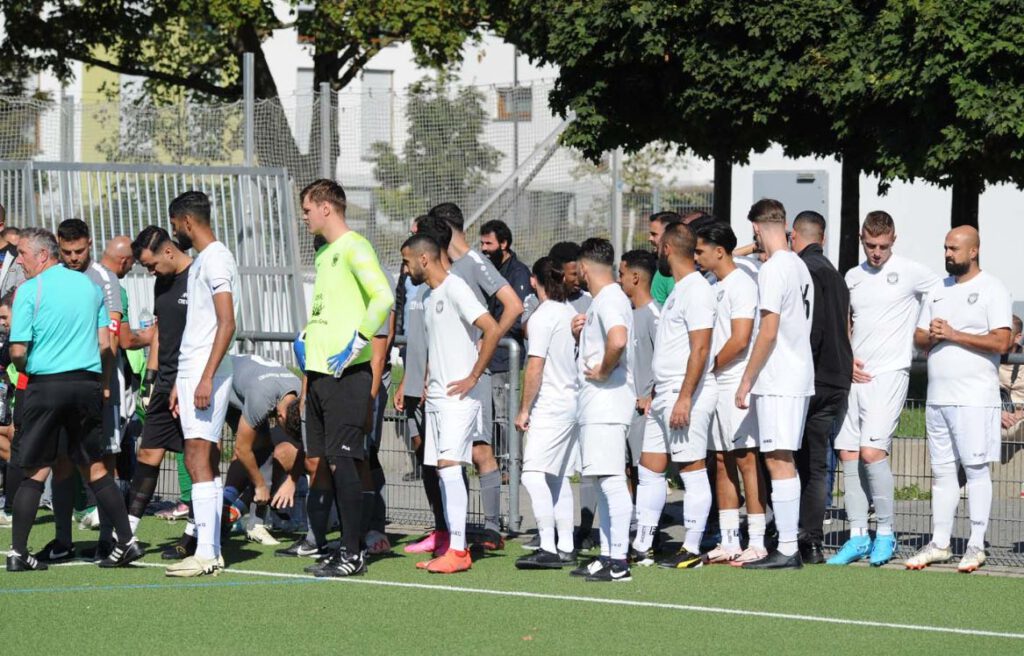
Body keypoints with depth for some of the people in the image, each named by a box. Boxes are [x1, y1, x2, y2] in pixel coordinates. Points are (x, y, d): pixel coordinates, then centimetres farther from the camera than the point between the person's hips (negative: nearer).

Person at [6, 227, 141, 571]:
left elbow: (18, 352, -9)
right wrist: (103, 385, 18)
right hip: (87, 384, 4)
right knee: (94, 468, 11)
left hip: (45, 386, -4)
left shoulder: (30, 290, -6)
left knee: (35, 472, 2)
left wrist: (23, 368, 12)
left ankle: (18, 552, 1)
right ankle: (127, 541, 5)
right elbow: (106, 344, 9)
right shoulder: (88, 285, 10)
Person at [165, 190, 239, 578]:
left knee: (199, 459, -13)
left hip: (207, 373, -10)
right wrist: (179, 382, 23)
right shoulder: (200, 261, 20)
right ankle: (212, 552, 10)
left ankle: (205, 554, -15)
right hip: (192, 371, 10)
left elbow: (226, 324, -18)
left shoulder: (216, 259, -11)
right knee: (206, 462, 9)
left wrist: (206, 378, -23)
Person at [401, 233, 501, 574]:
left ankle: (458, 550, -17)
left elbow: (493, 330, -21)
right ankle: (453, 546, 9)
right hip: (437, 396, 10)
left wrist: (473, 377, -18)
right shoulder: (429, 296, 18)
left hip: (461, 395, -10)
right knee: (442, 470, 7)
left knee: (449, 464, -16)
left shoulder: (455, 289, -12)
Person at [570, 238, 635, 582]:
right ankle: (607, 555, 17)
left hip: (607, 401, -11)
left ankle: (619, 561, -14)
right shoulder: (603, 301, 19)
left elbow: (618, 340, -32)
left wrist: (603, 370, -19)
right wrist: (579, 334, 11)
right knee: (603, 482, 13)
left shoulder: (609, 300, -13)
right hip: (596, 406, 11)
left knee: (612, 480, -12)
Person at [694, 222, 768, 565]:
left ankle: (756, 543, -7)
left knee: (746, 459, -8)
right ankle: (729, 543, 12)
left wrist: (710, 367, -7)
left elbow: (739, 340, -16)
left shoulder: (742, 284, -10)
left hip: (737, 383, -9)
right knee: (722, 462, 9)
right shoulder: (713, 287, 17)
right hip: (715, 385, 9)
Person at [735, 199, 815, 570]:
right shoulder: (800, 266, 14)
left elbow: (768, 333, -17)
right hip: (800, 376, 9)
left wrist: (746, 382, -12)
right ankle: (790, 547, 13)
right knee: (785, 462, 12)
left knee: (778, 461, -9)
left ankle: (786, 550, -11)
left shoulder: (773, 269, -13)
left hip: (777, 381, -9)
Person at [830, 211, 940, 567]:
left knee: (872, 451, -16)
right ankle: (858, 537, 9)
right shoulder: (853, 277, 14)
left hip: (889, 374, -6)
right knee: (848, 454, 3)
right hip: (856, 376, 6)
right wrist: (846, 360, 5)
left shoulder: (912, 273, -3)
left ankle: (886, 533, -4)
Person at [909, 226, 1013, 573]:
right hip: (938, 397, 7)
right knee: (942, 471, 8)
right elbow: (919, 338, 18)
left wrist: (954, 335, -16)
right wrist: (929, 336, -6)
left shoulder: (992, 290, -4)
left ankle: (976, 545, -1)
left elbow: (1001, 342, -14)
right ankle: (939, 543, 12)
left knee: (976, 469, -4)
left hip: (975, 398, -7)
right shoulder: (939, 290, 17)